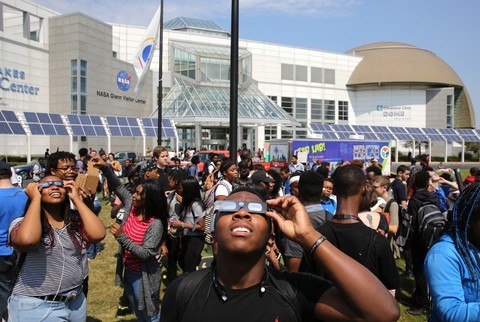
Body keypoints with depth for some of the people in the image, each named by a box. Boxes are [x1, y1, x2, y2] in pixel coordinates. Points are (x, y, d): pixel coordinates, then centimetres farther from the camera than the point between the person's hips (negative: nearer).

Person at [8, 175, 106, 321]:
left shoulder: (75, 220, 2)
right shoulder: (22, 222, -9)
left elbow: (98, 234, -17)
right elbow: (27, 240, -32)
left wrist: (77, 199, -11)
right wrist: (35, 199, -19)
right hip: (35, 307, -4)